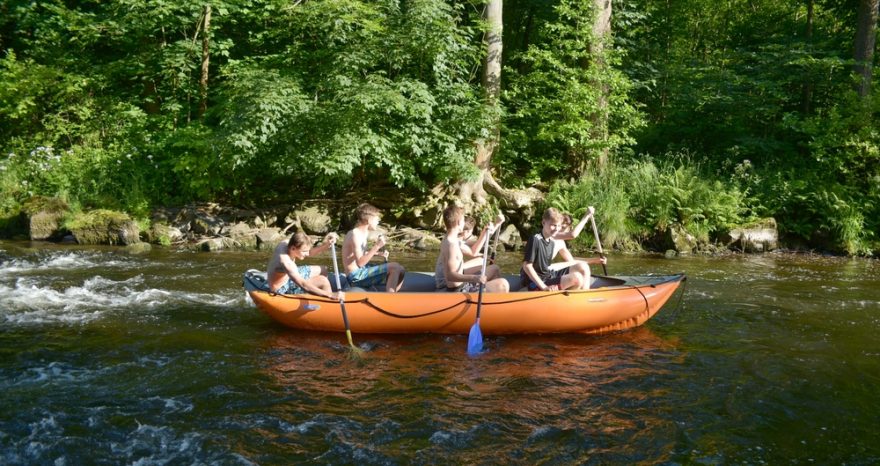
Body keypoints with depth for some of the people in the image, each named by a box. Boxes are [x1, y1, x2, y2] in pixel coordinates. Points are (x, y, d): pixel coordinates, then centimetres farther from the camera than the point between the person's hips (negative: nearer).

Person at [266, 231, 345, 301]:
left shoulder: (288, 242, -14)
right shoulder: (285, 261, -38)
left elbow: (309, 252, -3)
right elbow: (303, 285, -46)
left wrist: (324, 245, -24)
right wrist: (330, 295, -53)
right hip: (283, 289, -9)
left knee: (322, 270, 18)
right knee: (322, 281, -22)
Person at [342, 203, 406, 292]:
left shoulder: (363, 233, 10)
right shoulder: (355, 235, -19)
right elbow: (360, 263, -27)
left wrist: (378, 253, 5)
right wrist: (376, 246, -27)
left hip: (362, 271, 10)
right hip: (356, 276, -10)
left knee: (399, 272, 10)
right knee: (395, 267, -19)